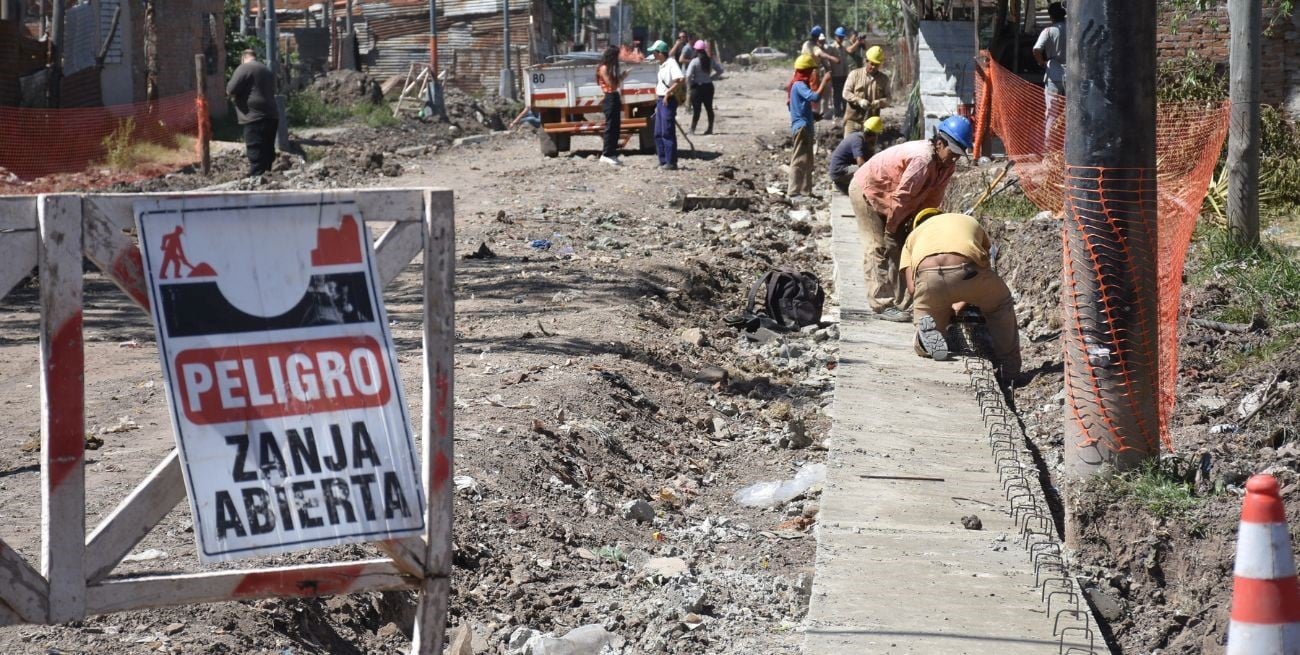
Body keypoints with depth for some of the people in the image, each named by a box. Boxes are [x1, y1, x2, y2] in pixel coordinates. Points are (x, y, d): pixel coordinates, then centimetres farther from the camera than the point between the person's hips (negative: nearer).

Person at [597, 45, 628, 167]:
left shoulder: (611, 68, 16)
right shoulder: (604, 68, -12)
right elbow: (612, 84, -17)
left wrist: (621, 77, 2)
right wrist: (622, 77, -6)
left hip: (615, 98, 10)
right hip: (610, 98, -10)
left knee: (616, 127, 10)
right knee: (610, 127, -8)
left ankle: (611, 154, 13)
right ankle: (607, 154, -6)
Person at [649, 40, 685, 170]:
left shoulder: (671, 64, -14)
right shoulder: (662, 66, 15)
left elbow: (681, 79, -26)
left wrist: (668, 92, -24)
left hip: (668, 101, -10)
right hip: (661, 100, 10)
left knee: (667, 132, -9)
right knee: (658, 133, 10)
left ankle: (671, 162, -7)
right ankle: (663, 160, 16)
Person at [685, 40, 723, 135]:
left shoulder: (694, 61, -14)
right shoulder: (711, 60, 1)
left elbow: (688, 76, -20)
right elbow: (720, 70, 8)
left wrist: (691, 81, -1)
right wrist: (711, 77, 11)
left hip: (697, 87, -4)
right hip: (708, 86, 4)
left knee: (696, 109, -3)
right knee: (709, 108, 14)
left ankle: (692, 129, -4)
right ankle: (710, 128, 18)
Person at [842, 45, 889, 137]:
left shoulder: (884, 79, 7)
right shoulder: (855, 74, 1)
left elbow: (887, 99, 5)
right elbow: (846, 93, -4)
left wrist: (879, 103, -18)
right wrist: (859, 101, -21)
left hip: (871, 122, 2)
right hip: (853, 119, -2)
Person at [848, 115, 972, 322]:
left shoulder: (947, 165, -7)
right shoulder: (922, 159, -35)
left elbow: (932, 199, -2)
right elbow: (901, 197, -29)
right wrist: (891, 227, -18)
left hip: (886, 194, 9)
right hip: (867, 190, -9)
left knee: (902, 245, 6)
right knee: (880, 248, -12)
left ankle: (902, 303, 8)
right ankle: (883, 305, -11)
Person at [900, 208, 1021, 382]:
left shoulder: (913, 235, 37)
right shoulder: (971, 222, 41)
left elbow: (912, 288, 22)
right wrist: (964, 303, 51)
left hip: (928, 275, 1)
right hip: (967, 269, 0)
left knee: (923, 347, 23)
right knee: (1001, 304, 34)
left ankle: (928, 330, -11)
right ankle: (1008, 370, 27)